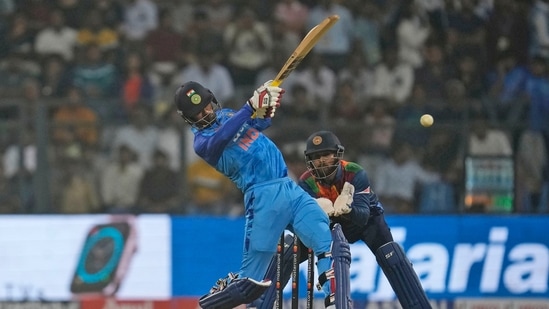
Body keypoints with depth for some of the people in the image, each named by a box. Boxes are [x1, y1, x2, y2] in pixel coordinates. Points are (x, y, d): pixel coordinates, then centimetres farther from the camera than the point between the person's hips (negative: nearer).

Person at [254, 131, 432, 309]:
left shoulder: (355, 174, -30)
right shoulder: (306, 182, -23)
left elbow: (362, 216, -38)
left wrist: (347, 209, -61)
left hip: (365, 219, -2)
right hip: (329, 224, 2)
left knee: (392, 258, -27)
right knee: (286, 257, -12)